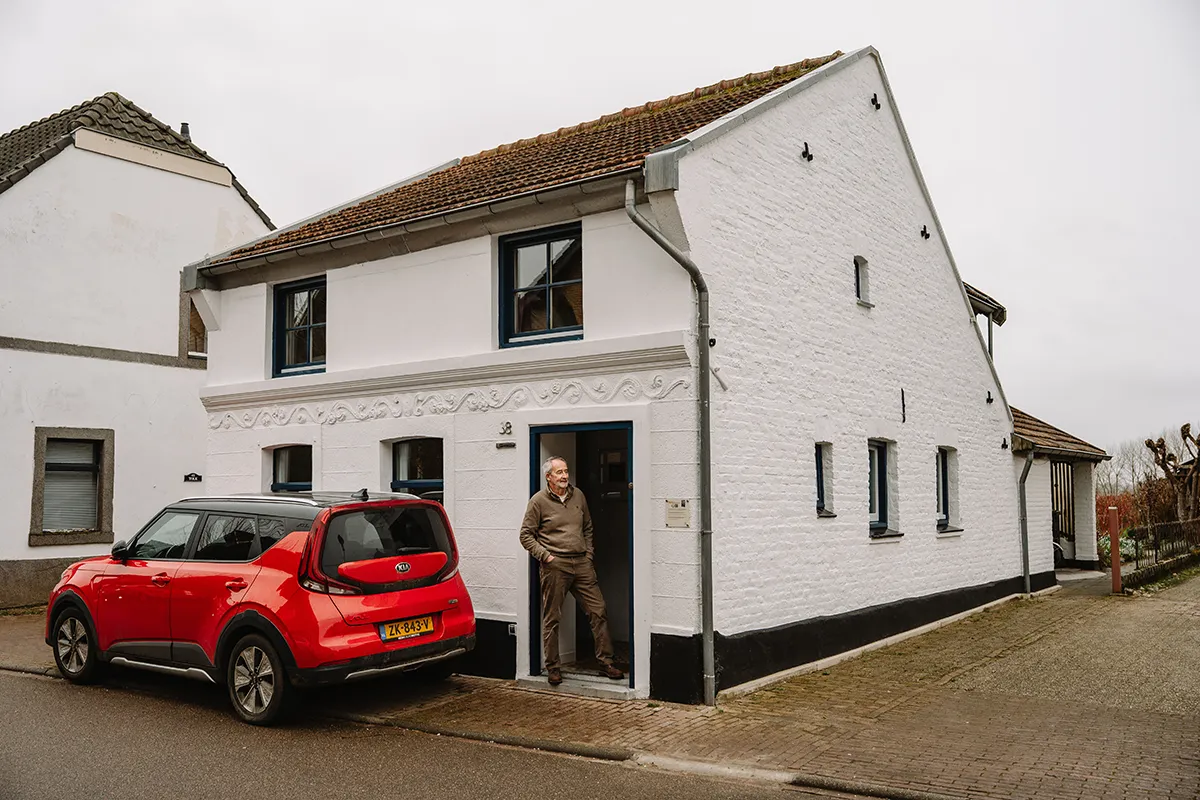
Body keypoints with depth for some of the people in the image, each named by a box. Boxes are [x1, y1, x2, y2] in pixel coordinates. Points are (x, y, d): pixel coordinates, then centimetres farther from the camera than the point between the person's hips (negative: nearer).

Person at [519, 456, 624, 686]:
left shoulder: (578, 496, 12)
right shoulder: (538, 501, -4)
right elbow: (526, 535, -2)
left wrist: (589, 553, 12)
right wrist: (545, 555, -10)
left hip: (581, 564, 4)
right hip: (555, 566, -4)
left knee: (598, 612, 2)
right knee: (551, 619, 3)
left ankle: (606, 662, 11)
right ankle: (553, 667, 15)